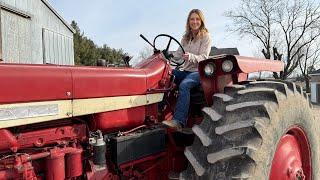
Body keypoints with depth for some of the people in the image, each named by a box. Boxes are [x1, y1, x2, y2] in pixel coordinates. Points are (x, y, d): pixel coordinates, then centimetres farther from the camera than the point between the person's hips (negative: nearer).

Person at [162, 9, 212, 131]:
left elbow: (203, 58, -12)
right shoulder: (186, 37, 18)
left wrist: (191, 56, -32)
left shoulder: (206, 36, 0)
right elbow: (178, 54, 10)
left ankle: (179, 121, -41)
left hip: (198, 71, -6)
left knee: (184, 85, -36)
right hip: (185, 70, 6)